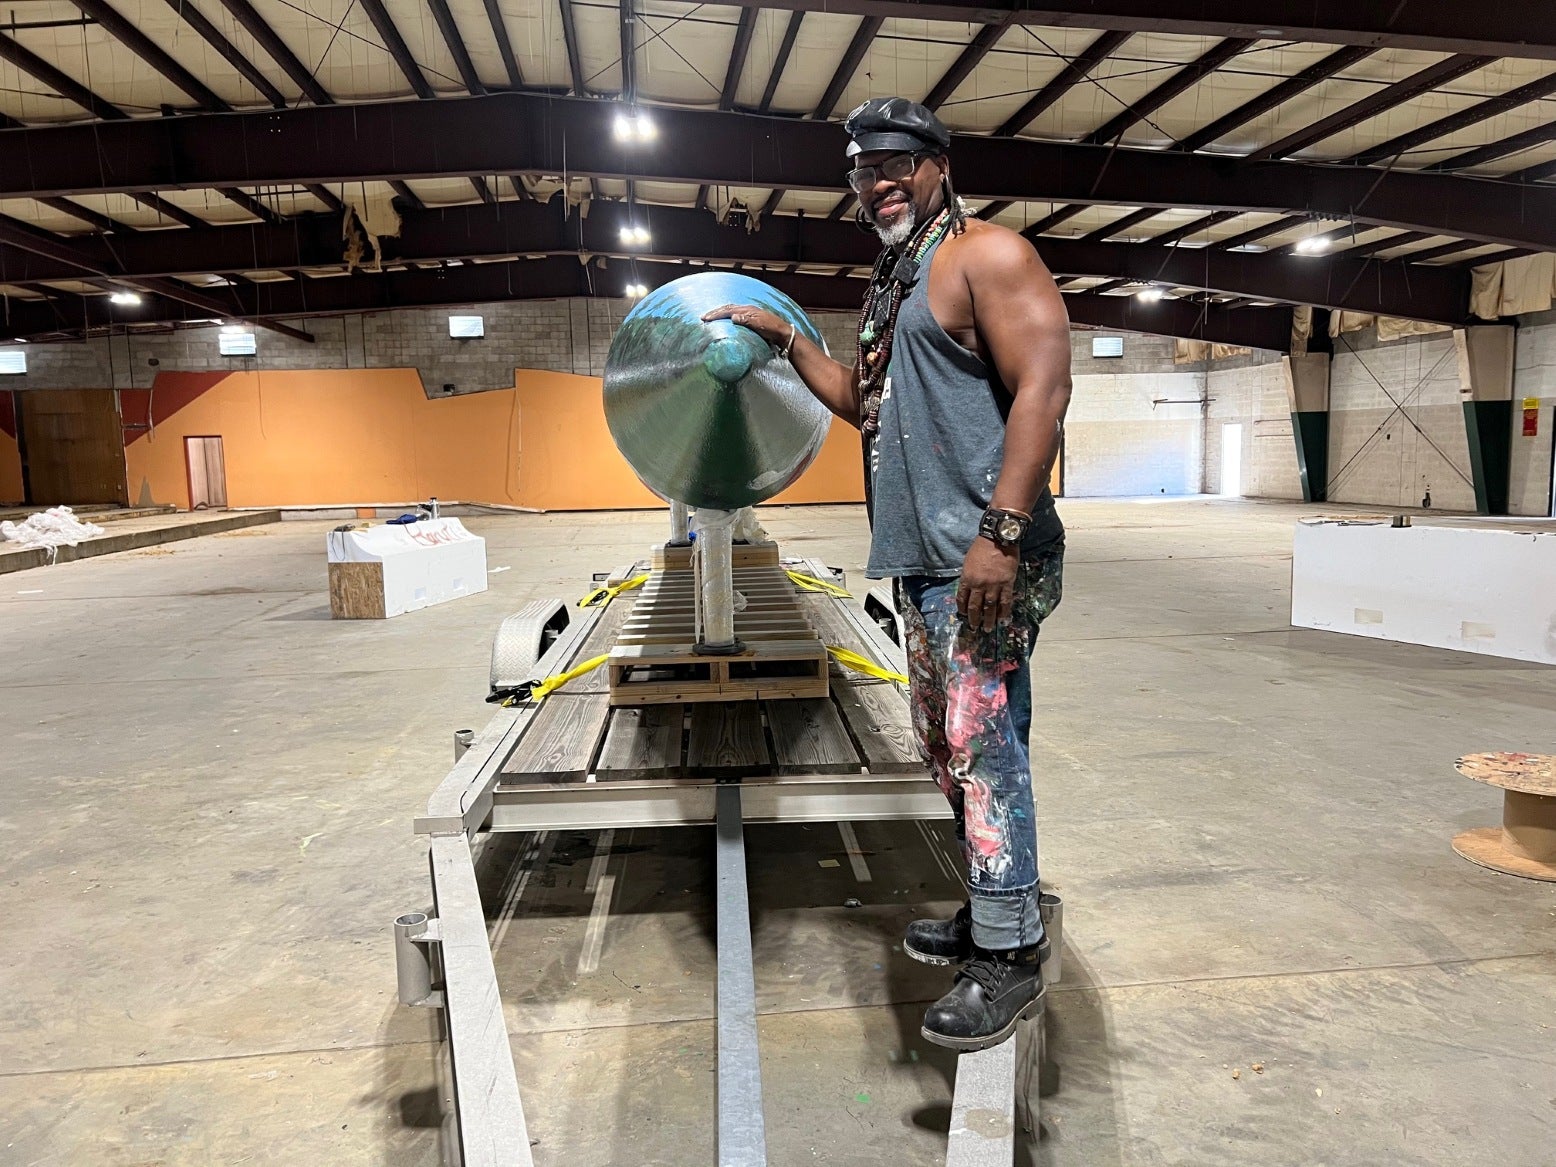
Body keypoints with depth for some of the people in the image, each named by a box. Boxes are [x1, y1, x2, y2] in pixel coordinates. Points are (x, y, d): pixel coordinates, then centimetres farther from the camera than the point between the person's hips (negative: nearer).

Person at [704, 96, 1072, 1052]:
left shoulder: (986, 255, -5)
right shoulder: (892, 288, 23)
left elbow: (1044, 386, -17)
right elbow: (866, 404, 33)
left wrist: (1002, 531, -25)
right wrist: (784, 337, 27)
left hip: (984, 562, -10)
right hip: (922, 562, 10)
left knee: (984, 746, -7)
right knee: (949, 746, 14)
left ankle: (1012, 957, 6)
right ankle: (988, 916, 29)